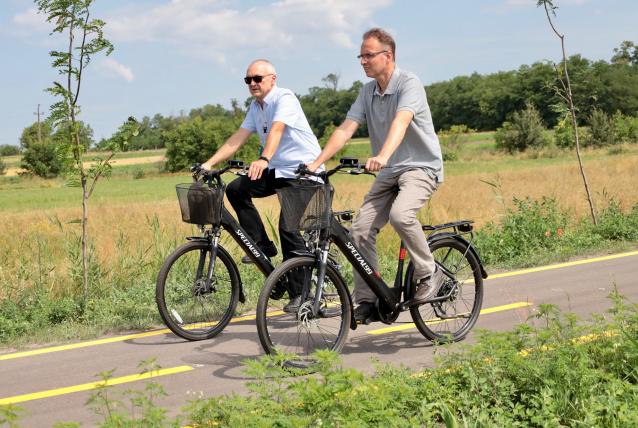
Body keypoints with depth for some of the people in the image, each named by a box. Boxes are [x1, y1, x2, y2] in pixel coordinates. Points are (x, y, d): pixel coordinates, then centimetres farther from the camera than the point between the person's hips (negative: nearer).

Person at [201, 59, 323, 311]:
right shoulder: (256, 106, 11)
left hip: (302, 169, -8)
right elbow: (238, 138, 4)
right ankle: (261, 245, 0)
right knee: (235, 189, -10)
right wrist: (209, 163, -7)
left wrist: (264, 160, -50)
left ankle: (298, 291, -5)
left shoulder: (285, 98, -14)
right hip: (277, 170, 8)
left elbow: (276, 130, -33)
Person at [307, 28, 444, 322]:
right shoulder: (367, 92, 7)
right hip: (388, 174, 7)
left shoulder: (409, 84, -14)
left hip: (421, 167, -7)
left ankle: (429, 274, -13)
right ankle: (366, 301, 2)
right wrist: (316, 163, -13)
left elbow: (401, 122, -33)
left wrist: (382, 156, -50)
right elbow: (345, 129, 0)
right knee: (361, 230, -7)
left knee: (400, 215, -34)